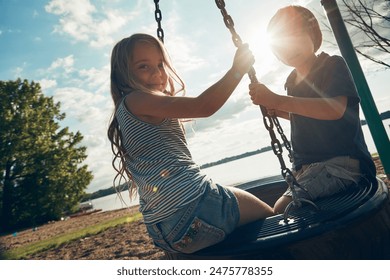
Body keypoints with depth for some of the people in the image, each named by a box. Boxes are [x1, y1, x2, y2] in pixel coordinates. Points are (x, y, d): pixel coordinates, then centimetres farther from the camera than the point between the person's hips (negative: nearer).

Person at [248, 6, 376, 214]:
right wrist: (277, 110, 12)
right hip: (307, 168, 7)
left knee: (283, 209, -25)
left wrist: (277, 100, -29)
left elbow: (335, 109, -25)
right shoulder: (293, 81, 12)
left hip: (344, 163, -7)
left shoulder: (333, 66, -6)